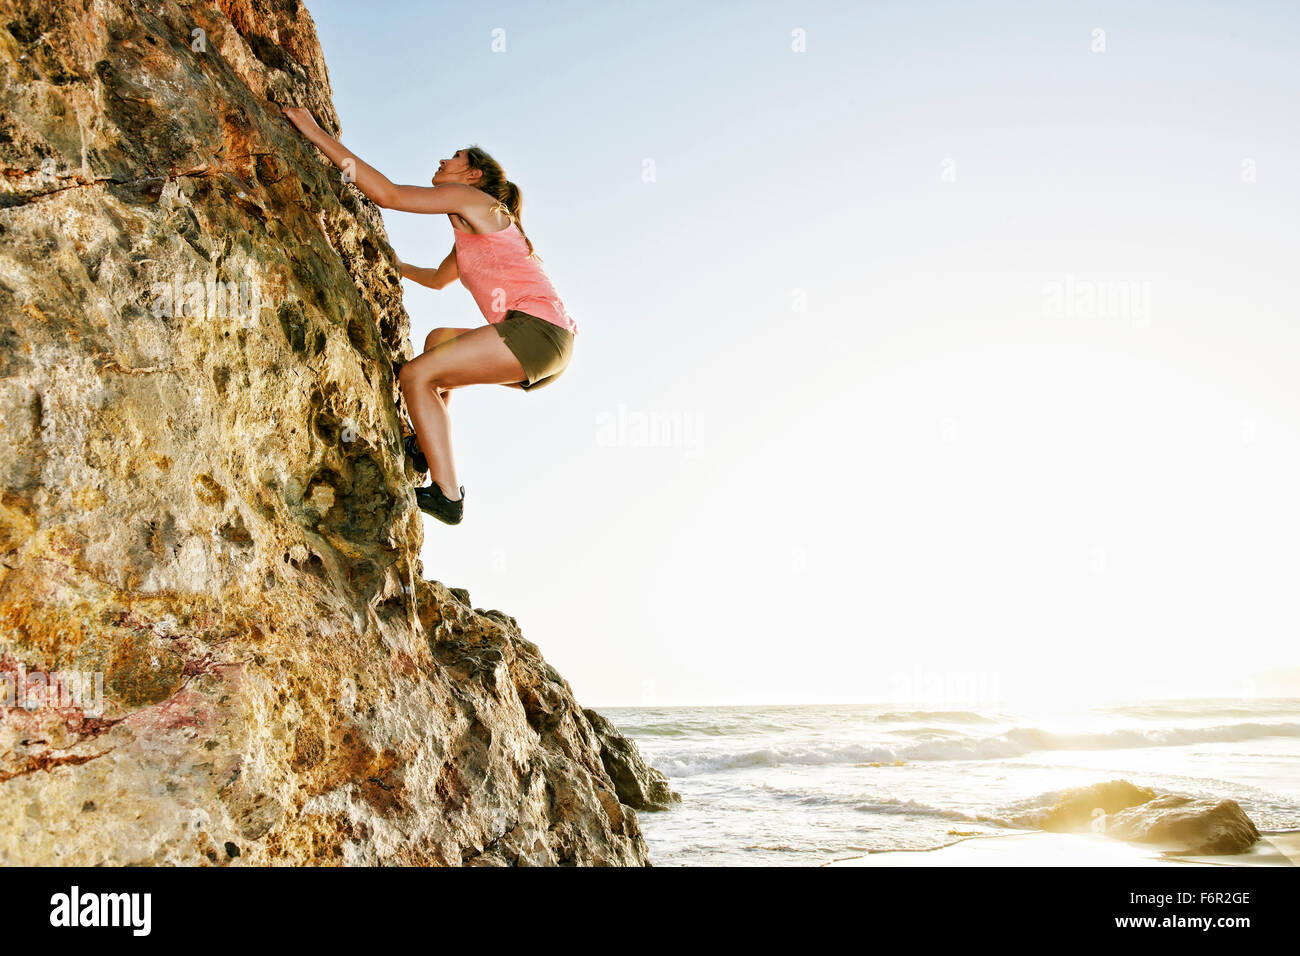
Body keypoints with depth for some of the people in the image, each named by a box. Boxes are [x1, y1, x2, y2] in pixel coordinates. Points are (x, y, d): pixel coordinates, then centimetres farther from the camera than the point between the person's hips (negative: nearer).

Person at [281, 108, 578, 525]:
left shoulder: (473, 199, 4)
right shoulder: (471, 232, 31)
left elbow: (388, 194, -5)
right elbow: (439, 278, 49)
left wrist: (317, 134, -1)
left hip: (538, 327, -10)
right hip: (550, 348, 10)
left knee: (416, 375, -10)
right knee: (439, 339, 28)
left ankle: (446, 493, -15)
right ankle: (431, 446, 19)